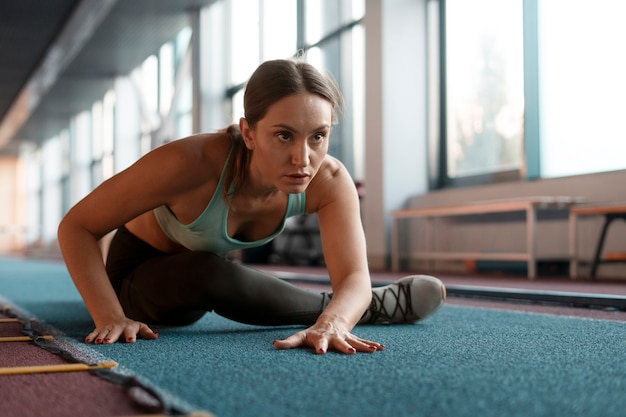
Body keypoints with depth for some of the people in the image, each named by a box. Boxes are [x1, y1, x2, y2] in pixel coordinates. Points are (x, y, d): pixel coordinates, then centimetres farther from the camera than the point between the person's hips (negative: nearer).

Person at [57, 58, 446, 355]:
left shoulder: (329, 180, -29)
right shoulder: (193, 163, -41)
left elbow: (355, 275, -36)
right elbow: (76, 226, -33)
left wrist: (332, 323, -58)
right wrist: (110, 317, -43)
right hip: (137, 275, -4)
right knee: (206, 276, -36)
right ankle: (370, 308, -21)